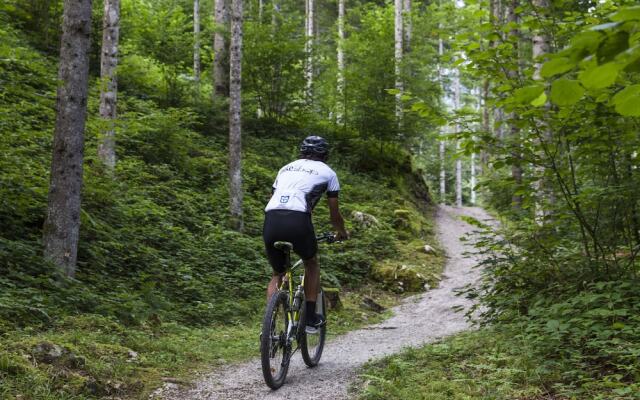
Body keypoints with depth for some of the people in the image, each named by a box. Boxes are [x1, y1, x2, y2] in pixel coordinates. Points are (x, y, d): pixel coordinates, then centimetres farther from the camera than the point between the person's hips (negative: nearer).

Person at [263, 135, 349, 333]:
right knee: (312, 264, 26)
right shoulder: (327, 172, 20)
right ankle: (311, 318, 24)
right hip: (298, 220, -4)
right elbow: (334, 213, 25)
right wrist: (342, 232, 45)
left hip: (270, 220, 4)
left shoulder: (286, 168, 31)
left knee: (277, 274, 24)